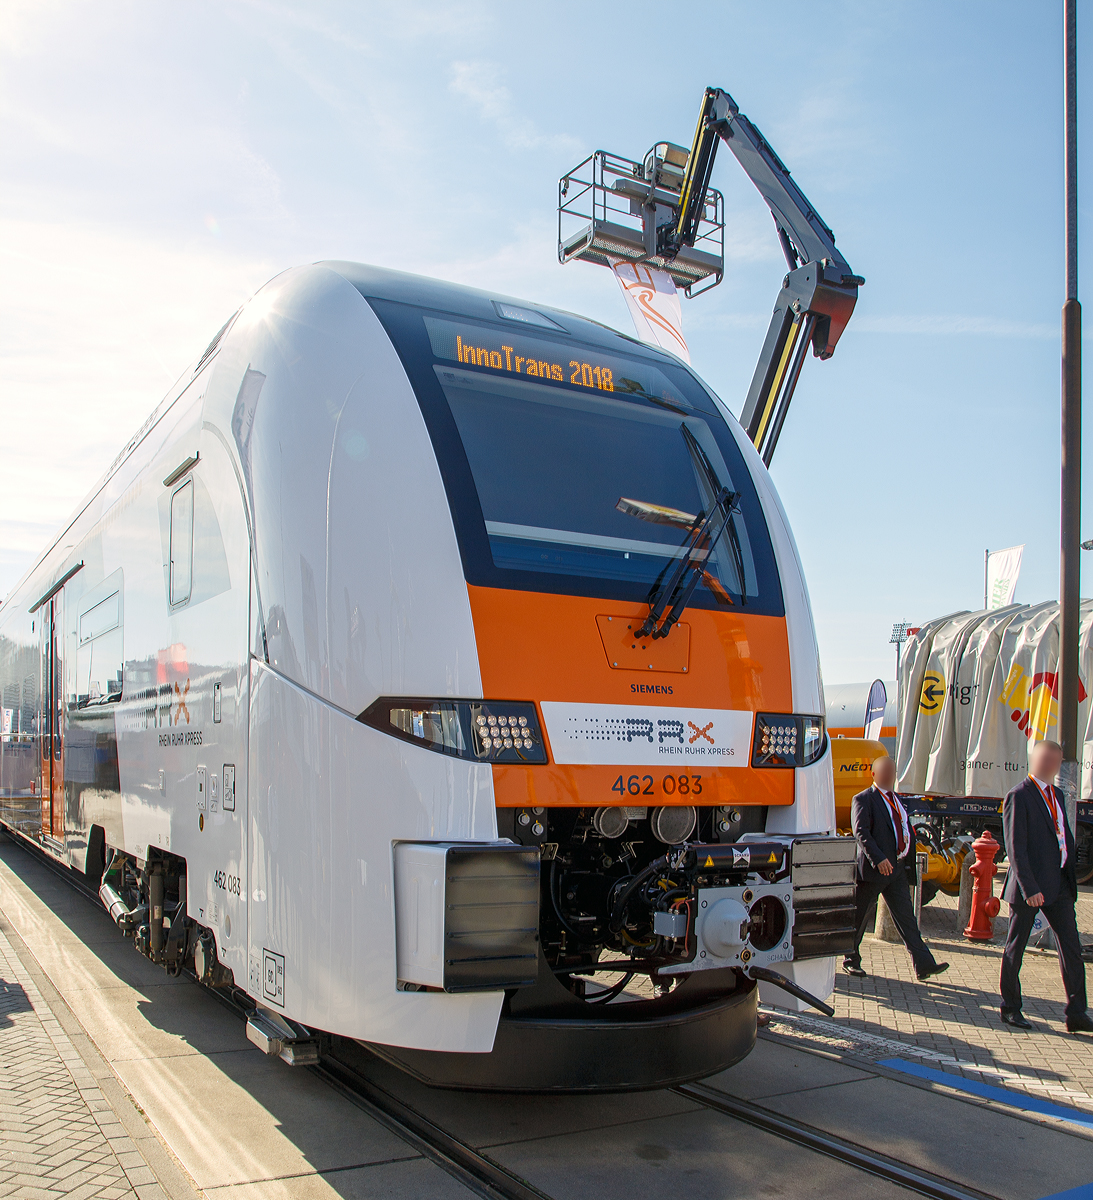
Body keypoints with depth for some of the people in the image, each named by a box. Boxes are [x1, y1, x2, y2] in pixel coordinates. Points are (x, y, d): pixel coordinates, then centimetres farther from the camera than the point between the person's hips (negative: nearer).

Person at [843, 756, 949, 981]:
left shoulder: (896, 800, 17)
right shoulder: (863, 800, -8)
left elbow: (907, 831, 20)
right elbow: (861, 833, -18)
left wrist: (908, 862, 13)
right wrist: (878, 859, -27)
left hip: (897, 869, 7)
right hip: (873, 870, -7)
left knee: (906, 917, 4)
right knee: (860, 917, 4)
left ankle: (923, 965, 4)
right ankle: (851, 960, 17)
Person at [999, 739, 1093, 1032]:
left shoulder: (1056, 794, 14)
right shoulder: (1018, 796, -12)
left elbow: (1066, 837, 19)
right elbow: (1015, 848, -17)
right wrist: (1029, 888, -21)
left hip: (1058, 884, 7)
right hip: (1030, 884, -7)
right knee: (1015, 948, 5)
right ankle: (1010, 1010, 17)